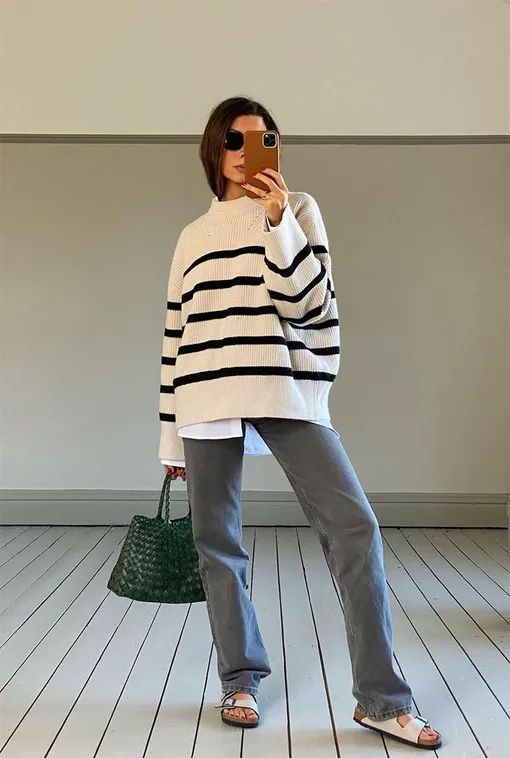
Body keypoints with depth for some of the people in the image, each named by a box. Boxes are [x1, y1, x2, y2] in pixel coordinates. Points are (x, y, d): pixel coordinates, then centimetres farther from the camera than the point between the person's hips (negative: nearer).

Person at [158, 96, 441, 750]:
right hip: (207, 399, 3)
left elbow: (309, 306, -2)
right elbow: (177, 338, 15)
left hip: (287, 390, -2)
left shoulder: (297, 209, 11)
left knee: (354, 527, -12)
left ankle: (379, 698, 0)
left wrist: (278, 221, -11)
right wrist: (172, 435, 13)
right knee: (217, 543, 5)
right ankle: (242, 679, 23)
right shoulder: (193, 237, 17)